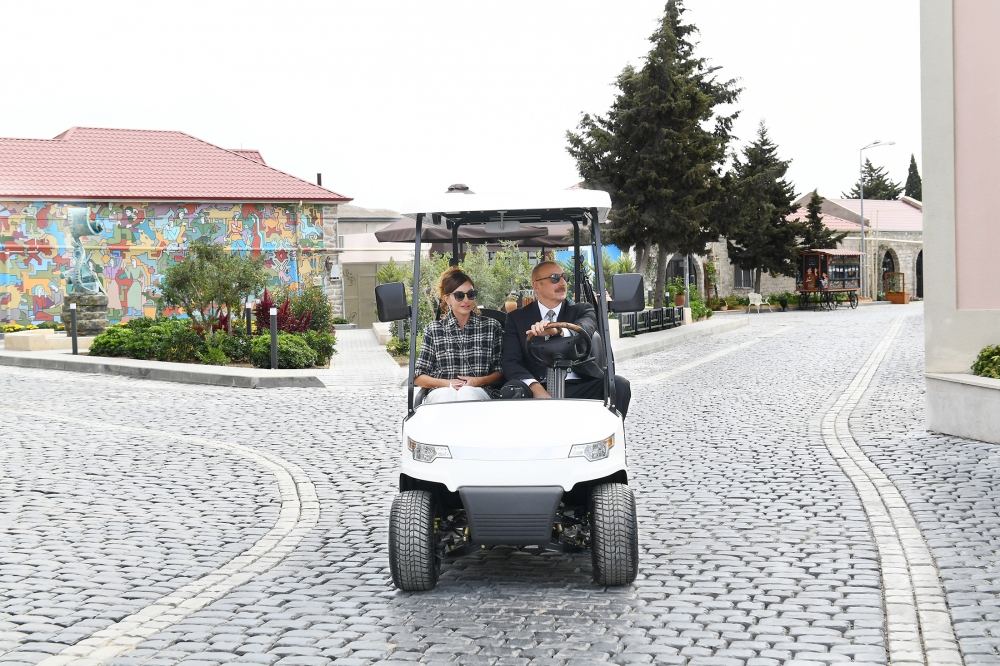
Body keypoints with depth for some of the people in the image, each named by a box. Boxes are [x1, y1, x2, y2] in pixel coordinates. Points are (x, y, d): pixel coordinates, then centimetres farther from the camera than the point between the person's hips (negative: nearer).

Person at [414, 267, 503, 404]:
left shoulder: (492, 326, 11)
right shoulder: (433, 330, 10)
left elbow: (500, 371, 13)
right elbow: (417, 377, 9)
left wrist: (480, 381, -8)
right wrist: (448, 383, -8)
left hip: (479, 391, 0)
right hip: (441, 391, 0)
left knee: (467, 393, -36)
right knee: (446, 396, -37)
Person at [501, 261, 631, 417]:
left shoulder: (582, 310, 14)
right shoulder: (517, 318, 12)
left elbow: (584, 330, -11)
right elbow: (510, 362, 2)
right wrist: (535, 387, -19)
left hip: (578, 386, 1)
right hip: (539, 387, -1)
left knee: (620, 385, -25)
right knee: (511, 392, -32)